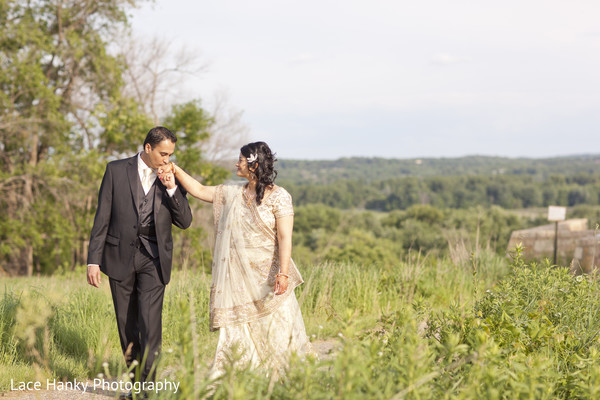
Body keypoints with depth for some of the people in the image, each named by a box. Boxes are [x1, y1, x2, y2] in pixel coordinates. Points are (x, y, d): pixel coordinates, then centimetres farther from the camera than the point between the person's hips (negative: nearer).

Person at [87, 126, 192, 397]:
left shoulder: (172, 179, 4)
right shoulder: (116, 170, 0)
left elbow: (185, 222, 0)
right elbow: (102, 218, 0)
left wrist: (171, 188, -12)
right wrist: (93, 261, -5)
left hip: (154, 259, 0)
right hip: (120, 256, 0)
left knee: (150, 322, -14)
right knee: (127, 326, 7)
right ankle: (136, 384, 19)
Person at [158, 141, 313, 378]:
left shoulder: (279, 197, -6)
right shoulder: (233, 193, 10)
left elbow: (285, 238, -13)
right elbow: (200, 191, 19)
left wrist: (283, 273, -22)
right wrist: (176, 171, 9)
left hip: (268, 278, -4)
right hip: (239, 278, 5)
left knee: (278, 331, -3)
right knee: (236, 333, 2)